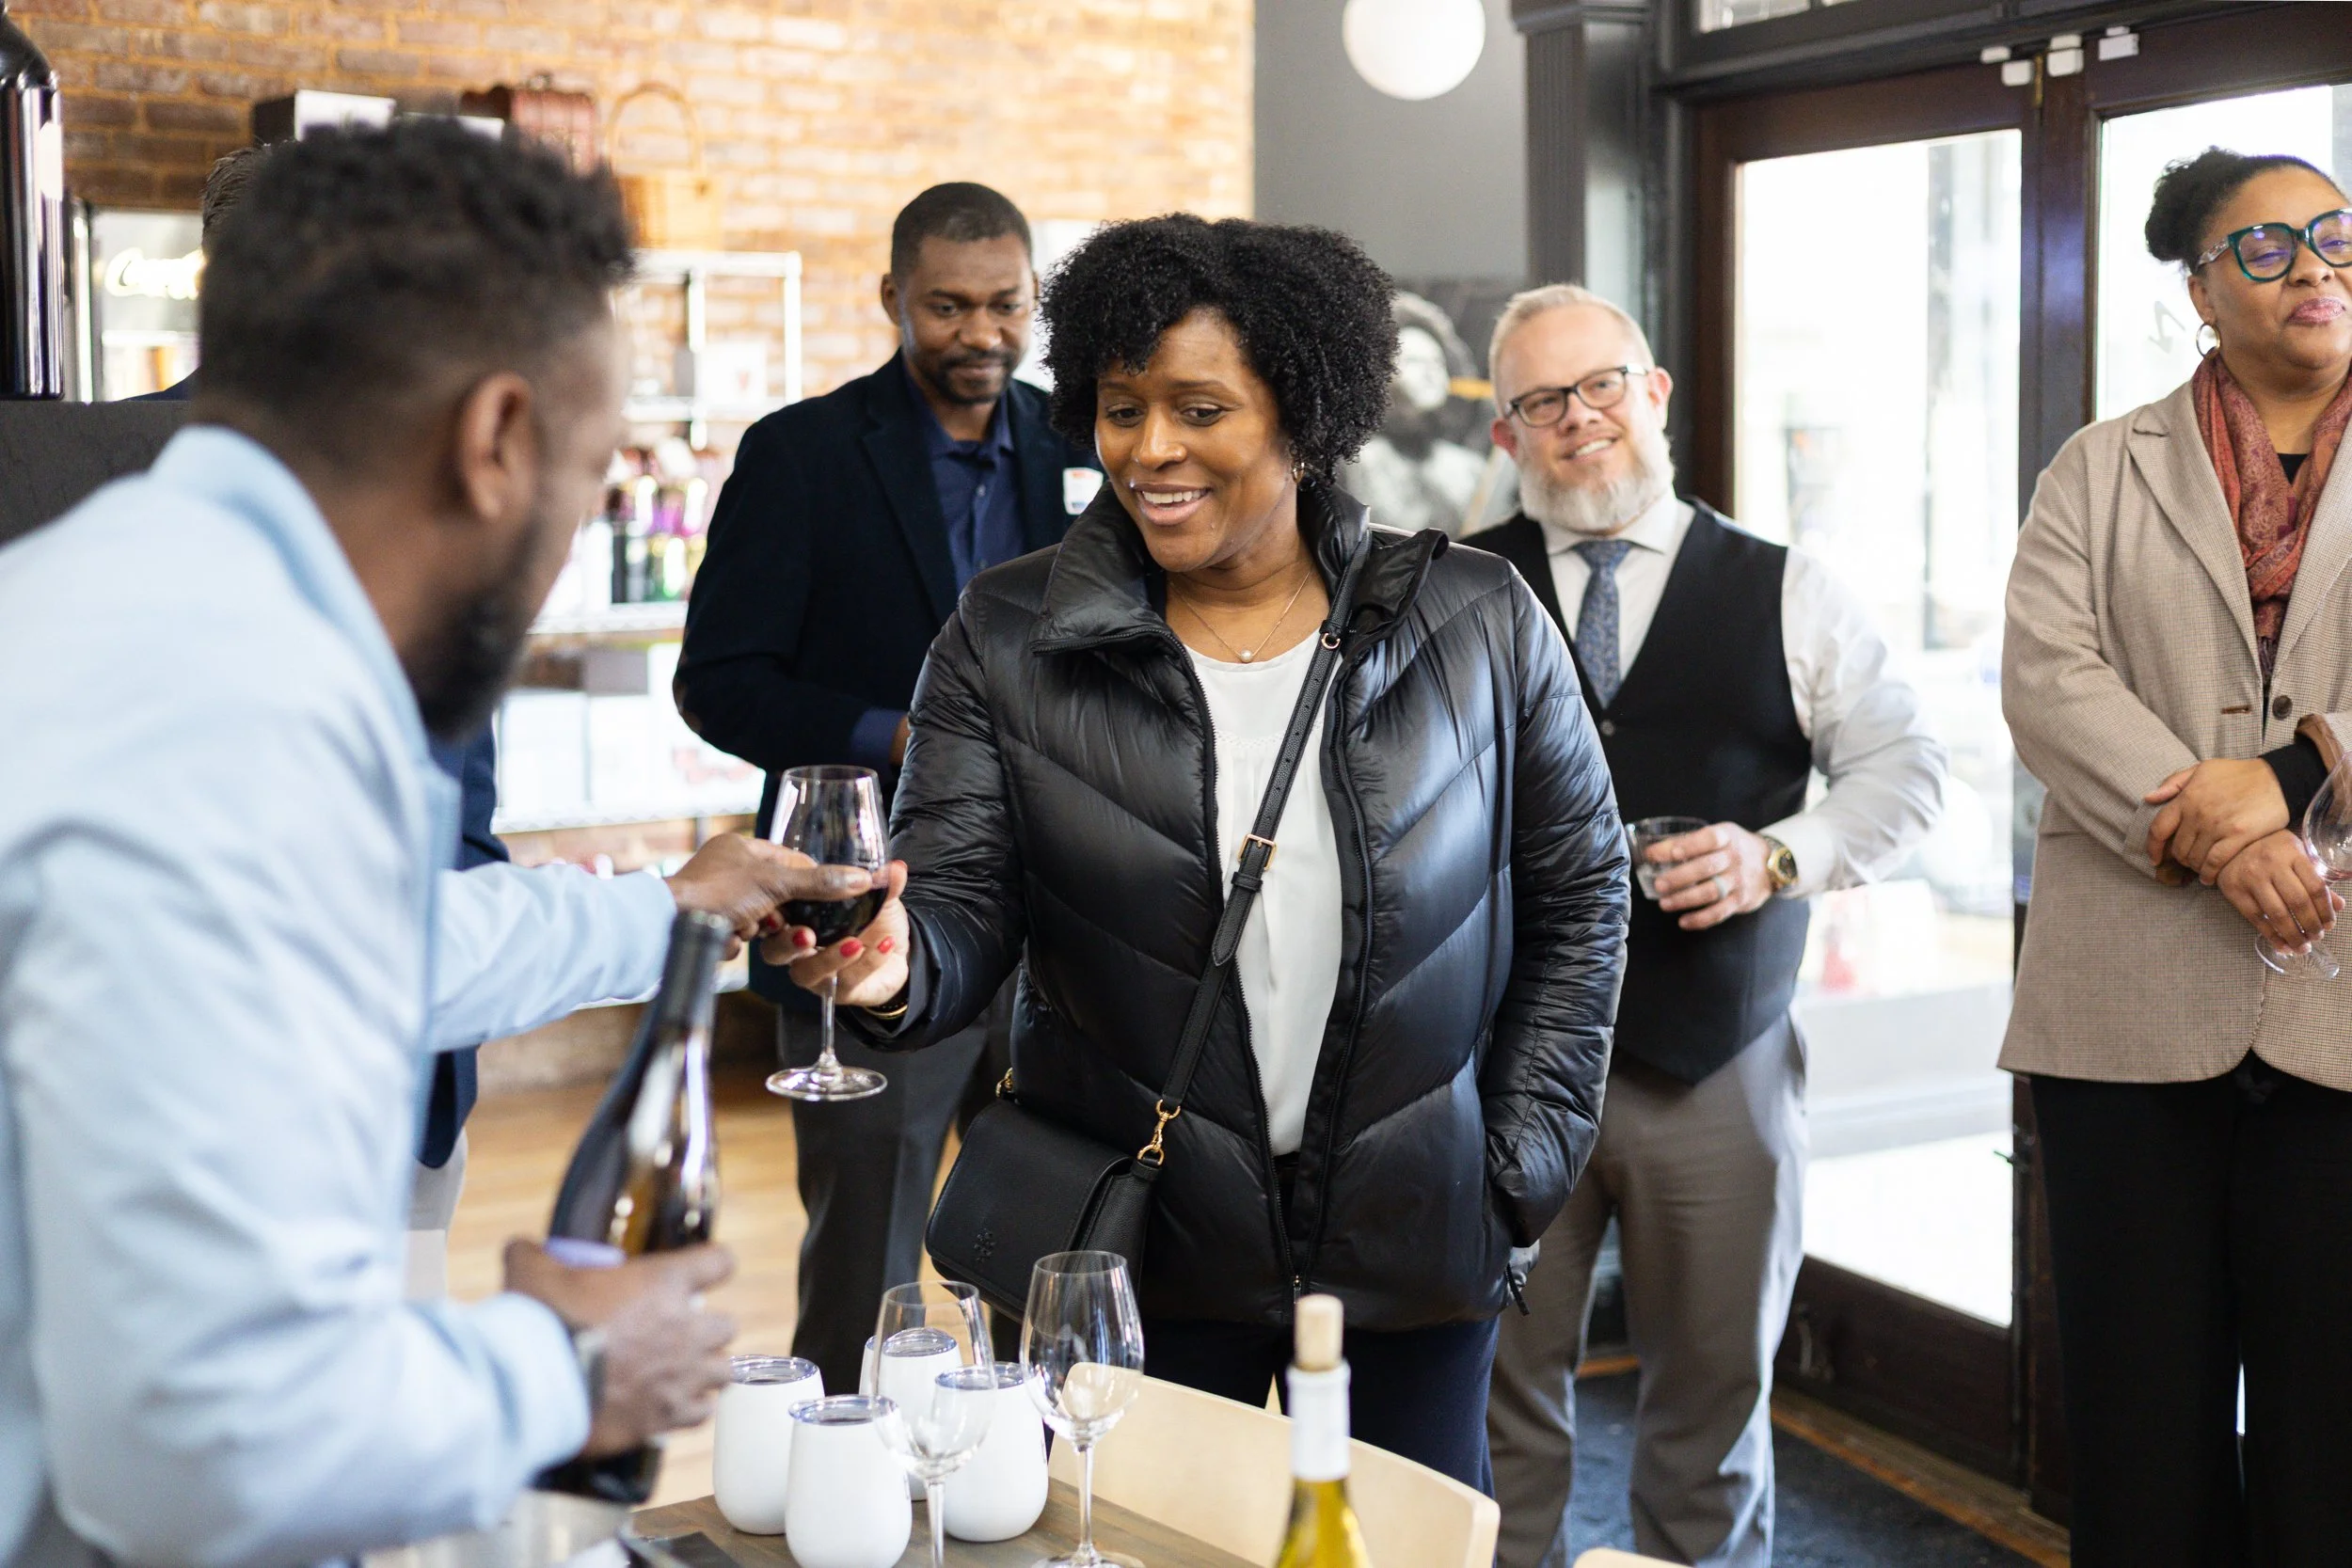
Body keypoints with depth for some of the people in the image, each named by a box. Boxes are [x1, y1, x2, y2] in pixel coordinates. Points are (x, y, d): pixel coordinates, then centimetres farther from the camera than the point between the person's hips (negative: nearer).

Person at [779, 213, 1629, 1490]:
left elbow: (1576, 891, 6)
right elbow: (959, 906, -5)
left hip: (1414, 1243, 1)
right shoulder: (1007, 644, -4)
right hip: (1128, 1243, 0)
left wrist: (1522, 1165, 2)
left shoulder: (1480, 627, -3)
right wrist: (897, 964, -29)